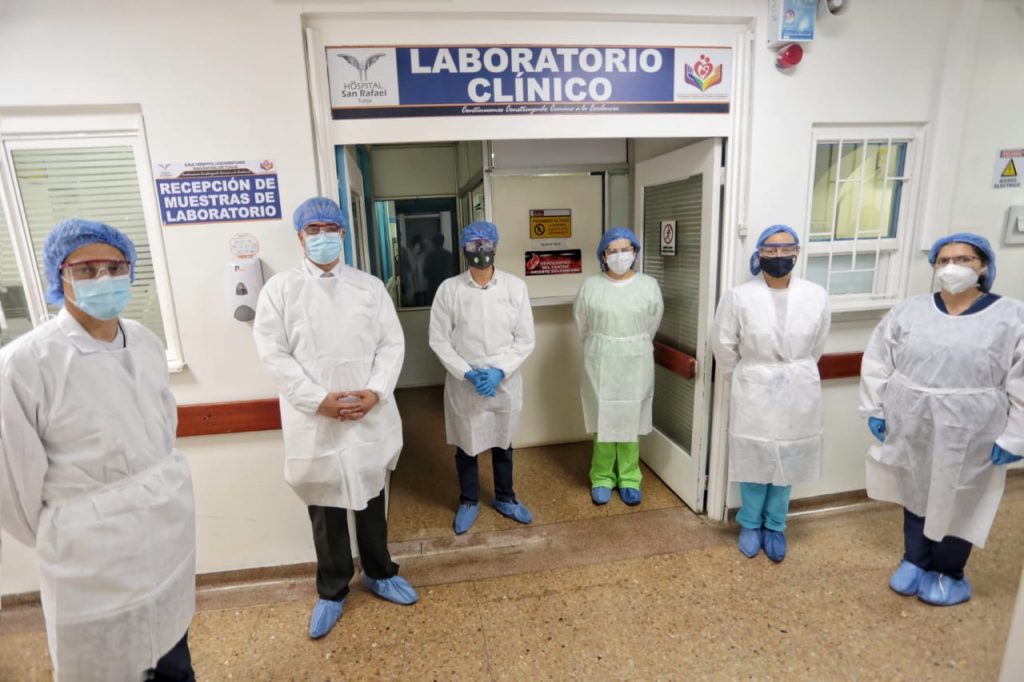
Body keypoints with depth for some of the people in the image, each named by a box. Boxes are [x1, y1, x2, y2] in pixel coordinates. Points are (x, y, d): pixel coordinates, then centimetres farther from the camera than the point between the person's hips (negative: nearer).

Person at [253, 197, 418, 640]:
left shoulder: (370, 287, 6)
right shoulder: (280, 288, 0)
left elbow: (392, 343, 2)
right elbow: (274, 354, -6)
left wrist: (375, 392, -13)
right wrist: (318, 400, -15)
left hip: (371, 417, 2)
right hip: (315, 422, -1)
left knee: (372, 500, 17)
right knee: (325, 510, 13)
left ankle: (379, 573, 38)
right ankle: (332, 591, 33)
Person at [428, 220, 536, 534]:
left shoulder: (515, 286, -6)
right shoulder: (449, 288, -8)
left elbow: (525, 339, -4)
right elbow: (438, 339, -4)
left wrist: (500, 371, -15)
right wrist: (467, 373, -14)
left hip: (505, 382, 1)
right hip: (463, 383, -1)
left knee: (503, 443, 19)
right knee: (466, 446, 15)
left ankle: (504, 498, 41)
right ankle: (468, 502, 38)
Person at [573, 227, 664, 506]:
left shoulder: (649, 286, -2)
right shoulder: (591, 286, -4)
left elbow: (652, 325, 8)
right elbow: (583, 325, 6)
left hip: (636, 363, 1)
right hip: (601, 364, 0)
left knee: (631, 420, 10)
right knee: (604, 420, 8)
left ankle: (629, 479, 25)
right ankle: (602, 478, 23)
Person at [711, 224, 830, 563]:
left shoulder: (816, 296, -4)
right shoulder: (739, 296, -11)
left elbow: (816, 346, 9)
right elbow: (724, 345, -1)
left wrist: (795, 374, 13)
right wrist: (745, 377, 7)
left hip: (798, 394, 2)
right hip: (754, 393, -2)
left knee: (788, 463, 14)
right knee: (755, 462, 10)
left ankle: (775, 527, 34)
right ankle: (750, 524, 32)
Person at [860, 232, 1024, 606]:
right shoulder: (908, 311, 0)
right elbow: (877, 362, 4)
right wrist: (874, 410, 2)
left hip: (968, 435, -2)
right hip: (911, 428, 3)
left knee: (956, 503, 12)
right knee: (916, 494, 18)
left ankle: (950, 573, 34)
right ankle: (914, 560, 37)